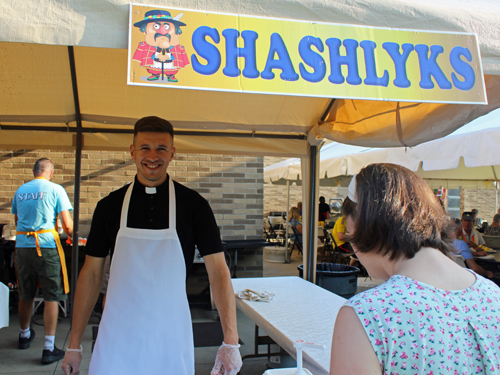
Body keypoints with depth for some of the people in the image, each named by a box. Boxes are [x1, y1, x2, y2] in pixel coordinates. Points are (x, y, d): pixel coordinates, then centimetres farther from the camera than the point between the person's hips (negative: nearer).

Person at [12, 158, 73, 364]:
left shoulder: (20, 191, 11)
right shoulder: (55, 189, -5)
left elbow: (17, 220, 21)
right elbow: (67, 225, -9)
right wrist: (74, 237, 11)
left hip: (22, 246, 5)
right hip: (47, 246, -5)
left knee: (25, 295, 19)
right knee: (51, 297, 1)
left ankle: (25, 335, 39)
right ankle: (49, 348, 1)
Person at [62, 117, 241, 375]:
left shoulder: (193, 204, -4)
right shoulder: (110, 206, 1)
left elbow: (218, 270, -7)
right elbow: (91, 273, 5)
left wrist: (230, 341, -15)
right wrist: (74, 344, 3)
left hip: (171, 338, -1)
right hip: (116, 340, 1)